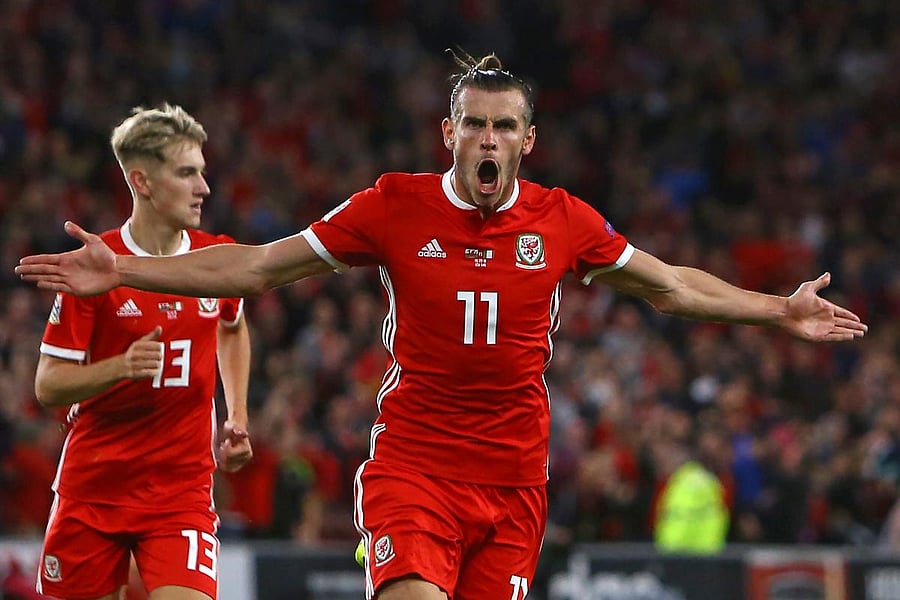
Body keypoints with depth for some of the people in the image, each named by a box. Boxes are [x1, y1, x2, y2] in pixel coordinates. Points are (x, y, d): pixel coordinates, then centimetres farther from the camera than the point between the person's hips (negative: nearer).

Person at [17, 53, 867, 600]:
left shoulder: (562, 221, 2)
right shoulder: (395, 207, -2)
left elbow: (670, 285, 19)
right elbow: (255, 267, 4)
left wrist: (779, 311, 16)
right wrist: (120, 272, -1)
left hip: (513, 481, 3)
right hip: (412, 465, -2)